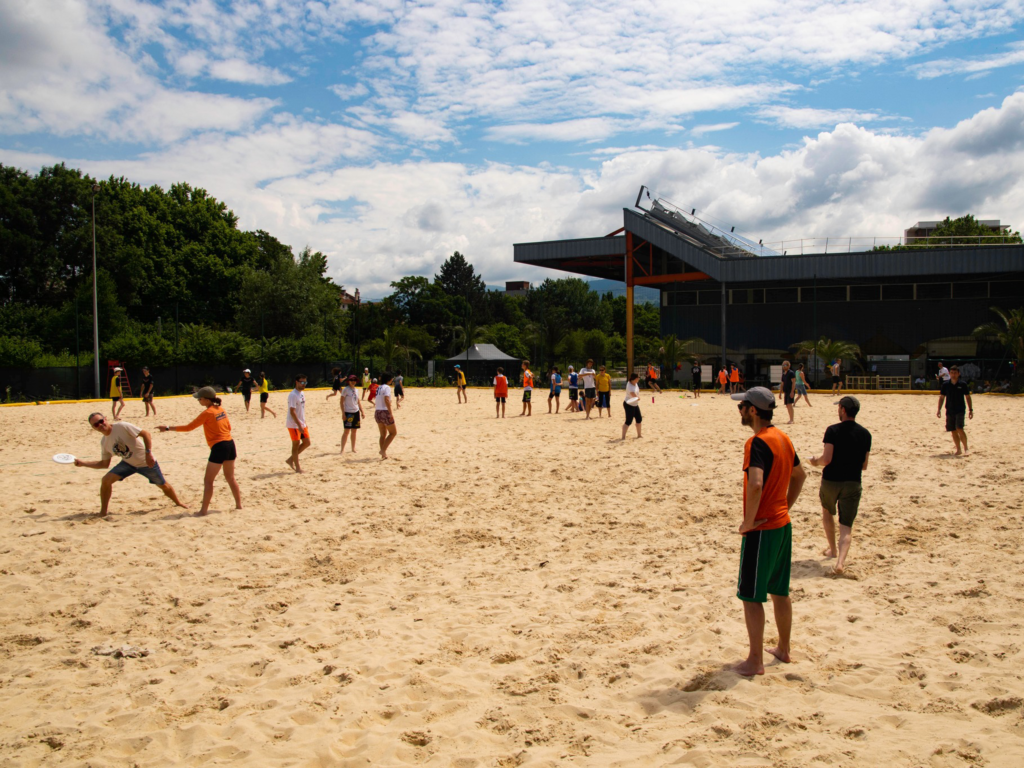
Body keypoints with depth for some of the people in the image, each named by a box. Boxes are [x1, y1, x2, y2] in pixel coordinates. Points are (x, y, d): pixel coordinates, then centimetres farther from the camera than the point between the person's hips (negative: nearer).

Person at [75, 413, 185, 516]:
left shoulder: (121, 426, -22)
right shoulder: (104, 442, -3)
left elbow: (145, 434, -22)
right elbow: (104, 464, 5)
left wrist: (148, 453, -30)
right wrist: (83, 463, -4)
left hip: (146, 462, -5)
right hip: (128, 463, 5)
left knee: (163, 485, 6)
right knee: (106, 480, -13)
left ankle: (178, 503, 34)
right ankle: (103, 512, 0)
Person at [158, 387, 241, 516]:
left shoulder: (207, 413, -11)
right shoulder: (220, 409, 10)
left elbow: (188, 427, -10)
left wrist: (168, 428, -5)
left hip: (218, 447, -8)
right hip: (230, 444, 8)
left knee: (208, 481, -1)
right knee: (230, 478, 18)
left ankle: (203, 510, 0)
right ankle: (239, 504, 22)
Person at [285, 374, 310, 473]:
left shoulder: (302, 393, 11)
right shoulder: (293, 395, -17)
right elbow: (292, 411, -22)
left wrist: (305, 423, 17)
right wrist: (299, 425, -25)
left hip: (301, 424, 9)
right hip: (294, 424, -9)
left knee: (306, 443, 10)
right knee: (296, 444, -1)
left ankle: (290, 460, 21)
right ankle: (297, 467, 8)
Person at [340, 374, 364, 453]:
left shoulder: (356, 390, 12)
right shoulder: (345, 389, -6)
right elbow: (342, 401, -7)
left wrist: (362, 412, 13)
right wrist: (343, 413, -13)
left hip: (356, 412, 6)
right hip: (348, 412, -6)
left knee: (354, 431, 9)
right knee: (347, 431, -7)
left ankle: (353, 448, 17)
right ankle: (342, 449, -3)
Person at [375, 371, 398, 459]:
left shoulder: (378, 388, 13)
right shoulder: (387, 387, -10)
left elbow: (376, 401, 15)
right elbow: (386, 400, -22)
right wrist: (391, 413, -23)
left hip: (377, 412, 8)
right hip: (385, 412, -8)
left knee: (383, 434, 16)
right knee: (393, 433, 4)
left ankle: (383, 454, 17)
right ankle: (383, 450, -6)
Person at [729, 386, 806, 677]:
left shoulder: (758, 442, -21)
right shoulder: (782, 438, 8)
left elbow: (755, 484, -35)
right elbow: (799, 475, 22)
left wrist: (748, 522, -23)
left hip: (761, 529, -9)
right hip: (783, 524, 9)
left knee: (751, 596, 1)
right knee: (780, 591, 19)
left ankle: (755, 661, 7)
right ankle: (783, 649, 31)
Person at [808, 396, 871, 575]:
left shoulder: (833, 430, -10)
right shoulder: (865, 434, 3)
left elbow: (826, 459, -16)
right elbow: (864, 466, 7)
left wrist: (816, 461, 6)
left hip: (830, 481, -2)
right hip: (853, 483, 2)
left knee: (827, 512, 27)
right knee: (846, 526, 3)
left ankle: (832, 549, 37)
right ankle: (840, 562, -16)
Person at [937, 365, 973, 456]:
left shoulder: (963, 384, -1)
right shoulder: (945, 385, 3)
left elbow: (968, 397, 4)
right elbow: (941, 397, 9)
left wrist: (971, 410, 1)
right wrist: (939, 409, 2)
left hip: (960, 410, -3)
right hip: (949, 411, 3)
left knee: (959, 429, -17)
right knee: (953, 431, 5)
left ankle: (965, 447, -1)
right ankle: (959, 450, 15)